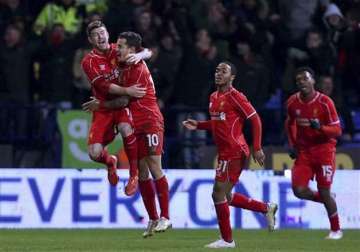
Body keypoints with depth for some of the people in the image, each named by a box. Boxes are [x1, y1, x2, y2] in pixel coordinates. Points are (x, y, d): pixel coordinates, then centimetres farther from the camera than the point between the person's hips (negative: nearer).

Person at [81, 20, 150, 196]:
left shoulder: (118, 50, 2)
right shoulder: (89, 62, -5)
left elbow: (147, 52, -1)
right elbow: (103, 86, -17)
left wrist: (139, 55, -26)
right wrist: (127, 91, -30)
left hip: (123, 103, 0)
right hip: (103, 107, 0)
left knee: (125, 128, -36)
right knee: (95, 154, -15)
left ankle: (134, 173, -17)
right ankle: (110, 162, 25)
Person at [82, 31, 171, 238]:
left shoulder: (138, 69, -14)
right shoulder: (124, 68, 13)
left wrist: (100, 105, -2)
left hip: (150, 122, -9)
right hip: (135, 126, 9)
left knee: (154, 167, -14)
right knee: (142, 173, 6)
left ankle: (165, 217, -14)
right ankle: (153, 219, 10)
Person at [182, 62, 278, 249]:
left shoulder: (235, 97, -12)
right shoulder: (213, 97, 13)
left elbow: (255, 120, -12)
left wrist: (257, 148, -17)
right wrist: (197, 125, 12)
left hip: (234, 152, -9)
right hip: (224, 153, 9)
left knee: (218, 194, -7)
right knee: (226, 196, 14)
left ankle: (226, 240, 2)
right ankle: (266, 208, 27)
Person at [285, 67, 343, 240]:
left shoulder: (324, 102, -14)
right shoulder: (292, 102, -1)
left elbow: (337, 131, -14)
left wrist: (318, 126, -30)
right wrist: (292, 144, 8)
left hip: (324, 149, -4)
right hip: (303, 151, 4)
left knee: (324, 192, -4)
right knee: (299, 190, -11)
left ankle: (336, 230, 15)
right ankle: (326, 200, 20)